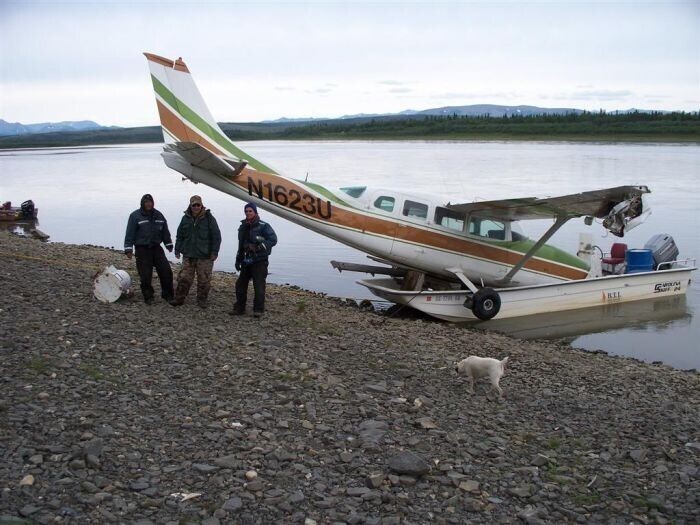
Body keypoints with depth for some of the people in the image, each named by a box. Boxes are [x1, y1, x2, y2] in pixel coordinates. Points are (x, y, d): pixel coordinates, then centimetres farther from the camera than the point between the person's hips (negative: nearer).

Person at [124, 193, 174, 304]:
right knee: (145, 275, -2)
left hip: (156, 248, 4)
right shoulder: (135, 216, -4)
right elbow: (130, 234, -7)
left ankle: (167, 295, 14)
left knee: (166, 272, 1)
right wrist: (128, 249, -12)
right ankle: (148, 297, 11)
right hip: (142, 250, -4)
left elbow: (165, 231, 19)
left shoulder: (158, 215, 11)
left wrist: (169, 244, 18)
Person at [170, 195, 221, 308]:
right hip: (188, 255, 3)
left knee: (204, 280, 2)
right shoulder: (186, 218, 8)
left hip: (205, 256, -3)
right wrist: (177, 250, 12)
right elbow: (180, 236, 16)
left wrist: (214, 252, -8)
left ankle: (202, 300, 15)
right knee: (184, 278, 3)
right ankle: (179, 298, 12)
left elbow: (216, 236, -3)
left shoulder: (209, 218, -3)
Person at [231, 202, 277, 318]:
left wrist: (258, 247, -20)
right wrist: (238, 260, 22)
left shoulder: (263, 226, -7)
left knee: (259, 285, -8)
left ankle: (258, 309, 1)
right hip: (246, 261, 7)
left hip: (259, 261, -7)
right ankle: (239, 308, 18)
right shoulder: (243, 227, 15)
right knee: (240, 284, 8)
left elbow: (273, 240, -12)